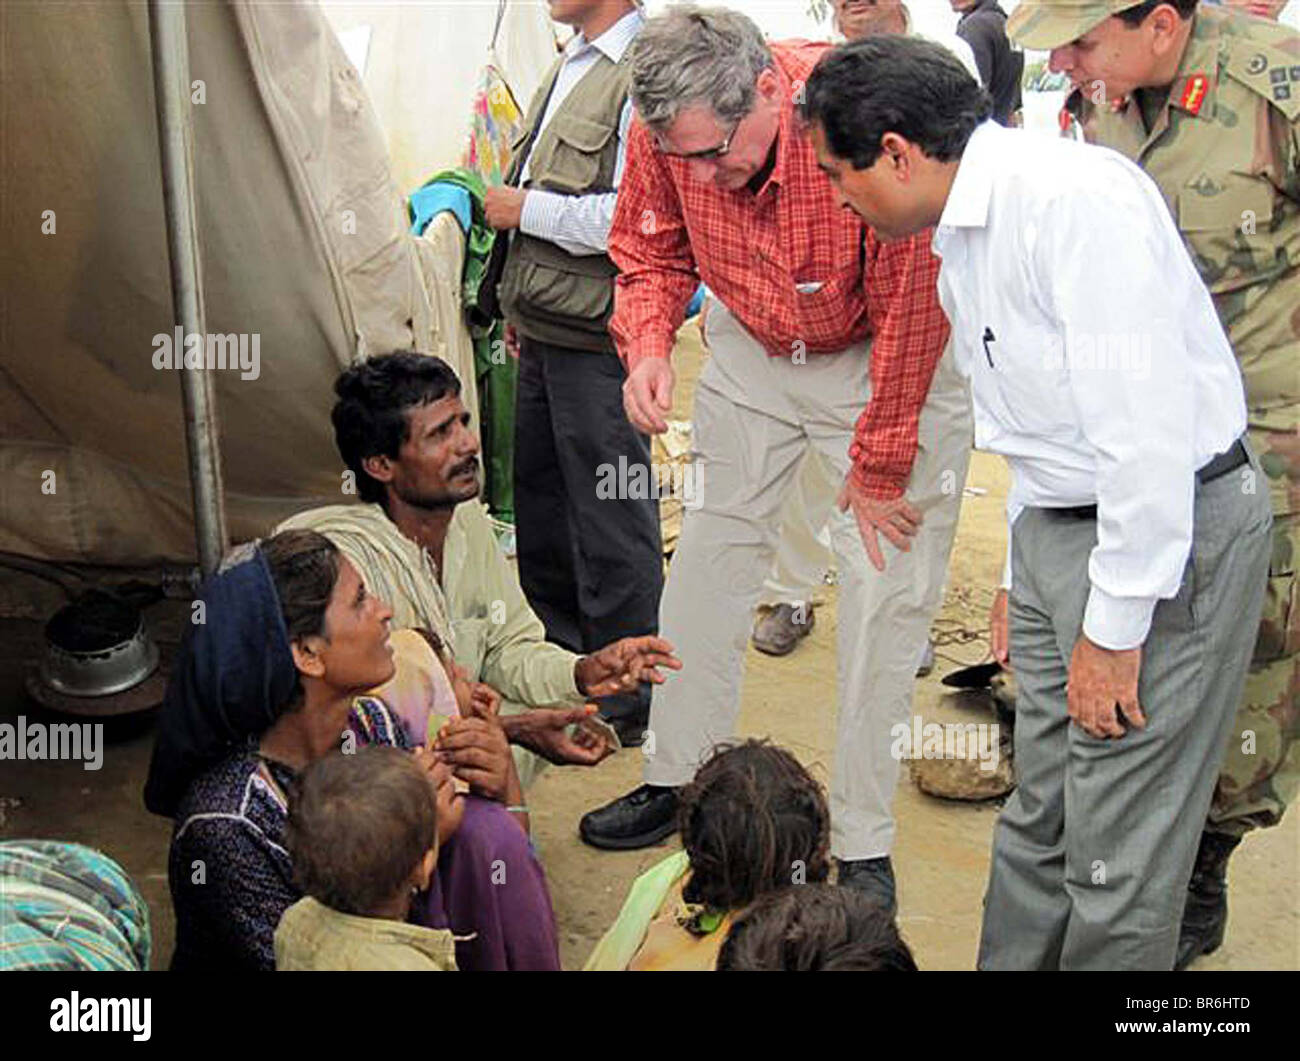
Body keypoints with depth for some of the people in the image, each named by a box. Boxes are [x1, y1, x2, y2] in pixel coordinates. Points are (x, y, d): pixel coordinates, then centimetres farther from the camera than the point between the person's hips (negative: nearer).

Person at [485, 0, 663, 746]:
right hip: (546, 330, 10)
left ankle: (626, 707, 13)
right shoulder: (573, 66, 15)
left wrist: (527, 210, -13)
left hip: (596, 341, -10)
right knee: (542, 506, 19)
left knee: (612, 523, 0)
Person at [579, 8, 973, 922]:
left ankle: (863, 843, 6)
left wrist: (877, 466, -17)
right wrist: (649, 346, -20)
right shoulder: (666, 131, -20)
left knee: (888, 587, -6)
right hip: (752, 350, 5)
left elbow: (909, 305, -25)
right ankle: (677, 779, 23)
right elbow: (652, 254, 1)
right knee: (711, 550, 6)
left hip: (884, 358, -4)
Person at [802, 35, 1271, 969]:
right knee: (1039, 816, 17)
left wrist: (1113, 627, -19)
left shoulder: (1074, 198, -20)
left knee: (1117, 857, -1)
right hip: (1058, 528, 9)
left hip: (1170, 534, -9)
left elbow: (1146, 427, -24)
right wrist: (1022, 578, 20)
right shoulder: (962, 238, 11)